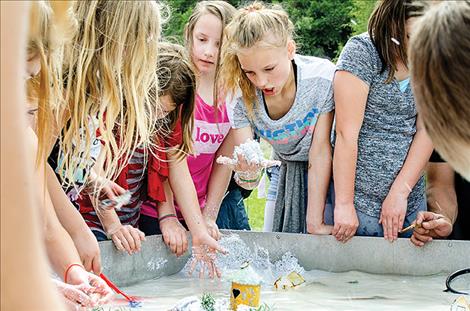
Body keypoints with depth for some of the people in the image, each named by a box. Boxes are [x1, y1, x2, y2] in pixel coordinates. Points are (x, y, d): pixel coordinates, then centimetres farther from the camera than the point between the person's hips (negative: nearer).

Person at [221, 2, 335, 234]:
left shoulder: (322, 77, -29)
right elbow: (249, 182, -21)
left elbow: (320, 154, -22)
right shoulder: (243, 98, -20)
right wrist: (247, 171, -46)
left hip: (330, 172, -2)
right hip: (287, 174, 3)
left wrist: (314, 222, -22)